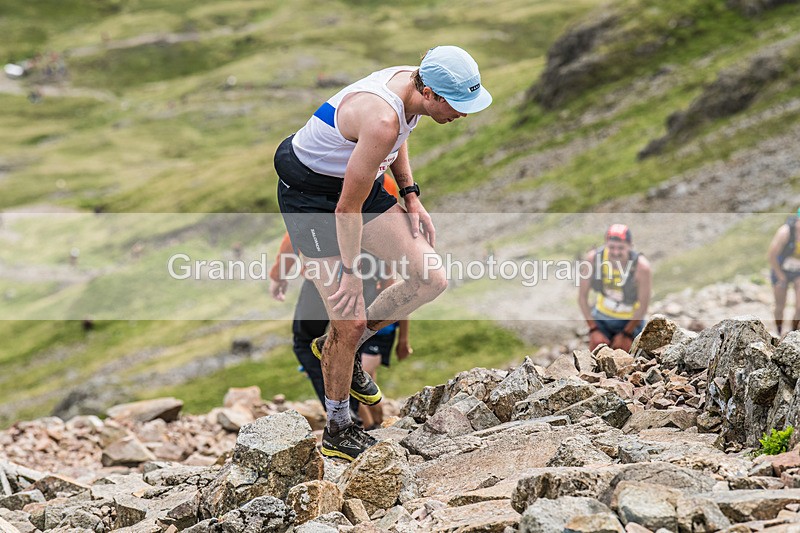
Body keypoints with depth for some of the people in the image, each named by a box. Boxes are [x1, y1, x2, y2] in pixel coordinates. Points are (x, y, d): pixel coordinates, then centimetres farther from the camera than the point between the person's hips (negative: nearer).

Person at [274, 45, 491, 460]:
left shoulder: (413, 82, -9)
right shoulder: (382, 120, -36)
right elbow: (348, 208, -27)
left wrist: (411, 198, 9)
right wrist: (351, 271, -16)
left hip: (358, 181, 9)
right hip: (311, 196, -9)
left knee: (431, 279, -2)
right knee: (350, 321, -8)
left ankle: (341, 348, 18)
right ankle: (337, 433, 14)